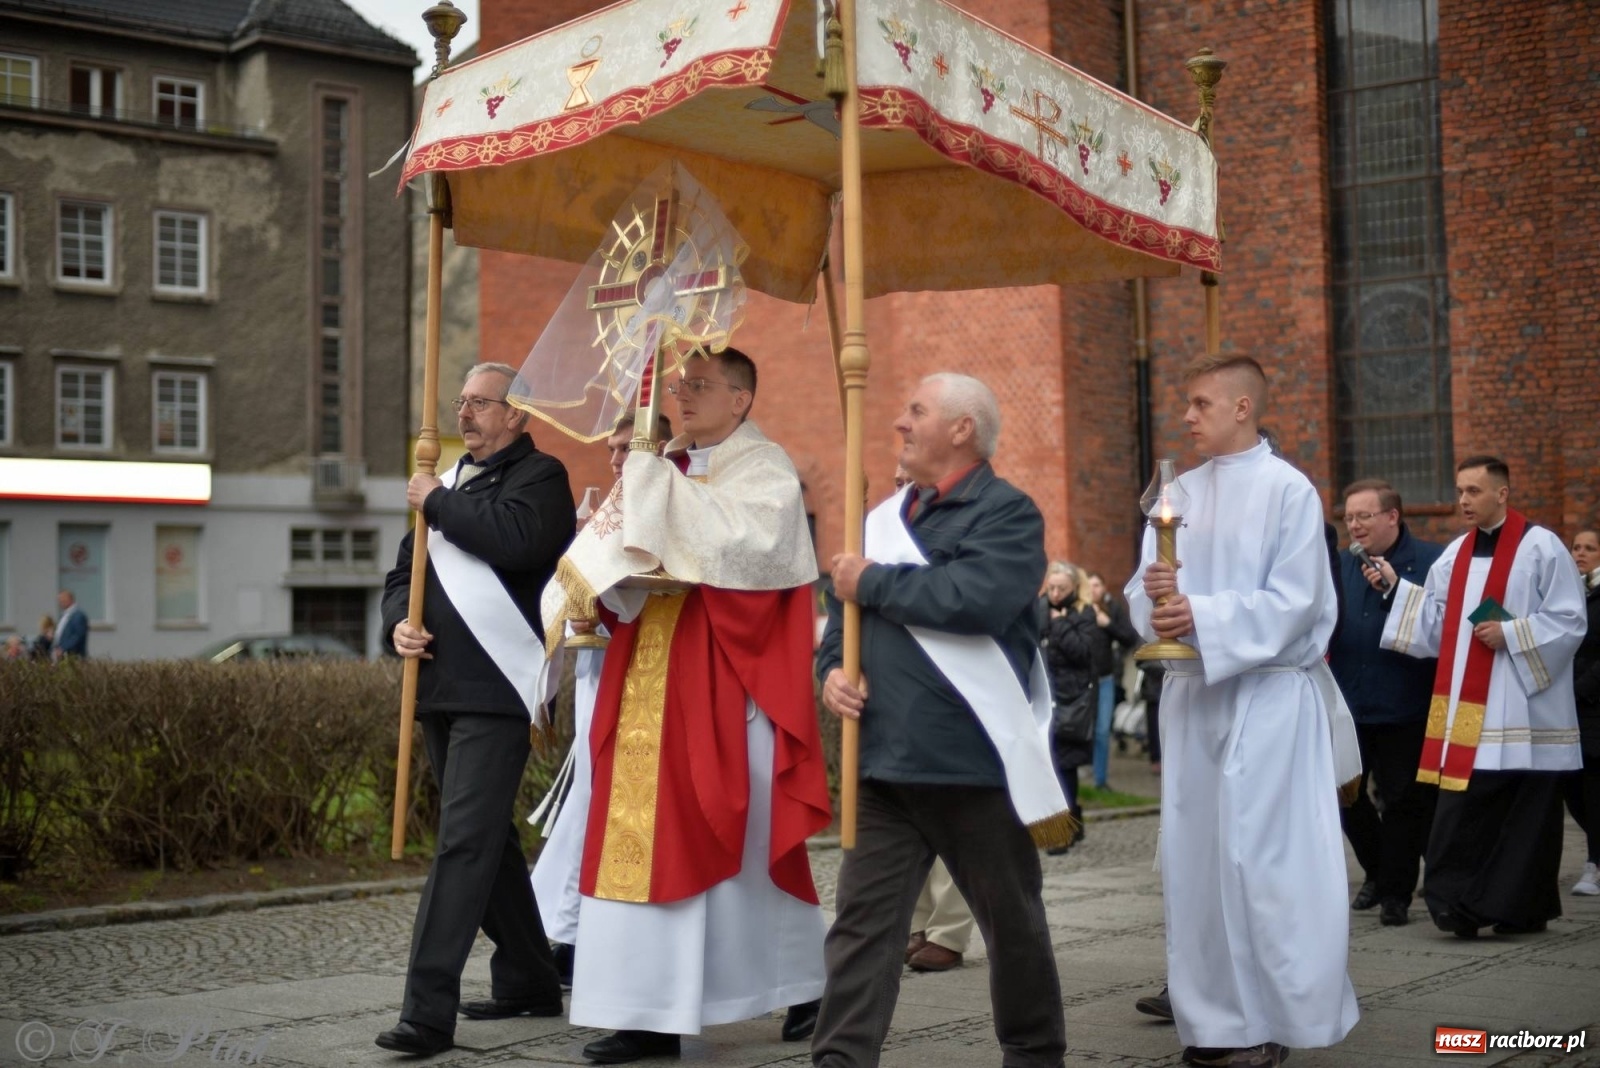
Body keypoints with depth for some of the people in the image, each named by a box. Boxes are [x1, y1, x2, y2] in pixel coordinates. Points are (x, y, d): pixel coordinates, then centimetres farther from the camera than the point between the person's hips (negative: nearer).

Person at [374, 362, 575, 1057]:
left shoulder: (539, 475, -2)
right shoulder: (448, 481, 19)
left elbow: (514, 538, -24)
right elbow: (403, 574, 21)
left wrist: (438, 502, -10)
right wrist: (399, 622, 0)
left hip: (495, 691, -8)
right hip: (440, 689, 9)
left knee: (464, 843, -13)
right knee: (487, 840, 15)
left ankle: (428, 1010, -14)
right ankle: (528, 981, 28)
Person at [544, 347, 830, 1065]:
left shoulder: (765, 471, -4)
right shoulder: (661, 471, 15)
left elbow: (740, 546, -22)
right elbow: (619, 561, 12)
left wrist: (656, 484, -20)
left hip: (729, 688, -6)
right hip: (652, 691, 6)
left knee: (745, 839, 2)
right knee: (648, 841, 3)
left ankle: (806, 985, 21)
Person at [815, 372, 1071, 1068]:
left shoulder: (1007, 512, -6)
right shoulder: (887, 518, 15)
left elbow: (976, 596, -25)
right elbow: (845, 613, 21)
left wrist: (874, 582, -14)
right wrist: (832, 669, -1)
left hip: (975, 759, -5)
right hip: (883, 761, 5)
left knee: (1012, 923, 11)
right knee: (862, 921, 2)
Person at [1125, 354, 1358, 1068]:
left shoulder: (1288, 491, -6)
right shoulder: (1179, 494, 12)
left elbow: (1294, 601, -14)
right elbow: (1142, 596, 8)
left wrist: (1201, 615, -22)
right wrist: (1154, 595, -15)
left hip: (1265, 695, -6)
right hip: (1191, 692, 6)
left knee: (1259, 856, -5)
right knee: (1196, 852, 7)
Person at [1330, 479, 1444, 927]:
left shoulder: (1430, 561, -6)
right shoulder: (1341, 563, 10)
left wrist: (1394, 590, -22)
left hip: (1405, 705, -5)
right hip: (1348, 702, 5)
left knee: (1403, 801, 3)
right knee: (1345, 794, 11)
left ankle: (1395, 892, 16)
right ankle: (1377, 872, 32)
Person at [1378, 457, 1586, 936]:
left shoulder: (1541, 547, -5)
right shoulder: (1456, 553, 12)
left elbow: (1570, 621, -8)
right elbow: (1436, 621, 10)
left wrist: (1509, 633, -15)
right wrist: (1396, 586, 3)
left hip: (1522, 710, -5)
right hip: (1468, 707, 5)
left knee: (1525, 811, 2)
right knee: (1465, 809, 1)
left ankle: (1520, 908, 10)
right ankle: (1462, 903, 6)